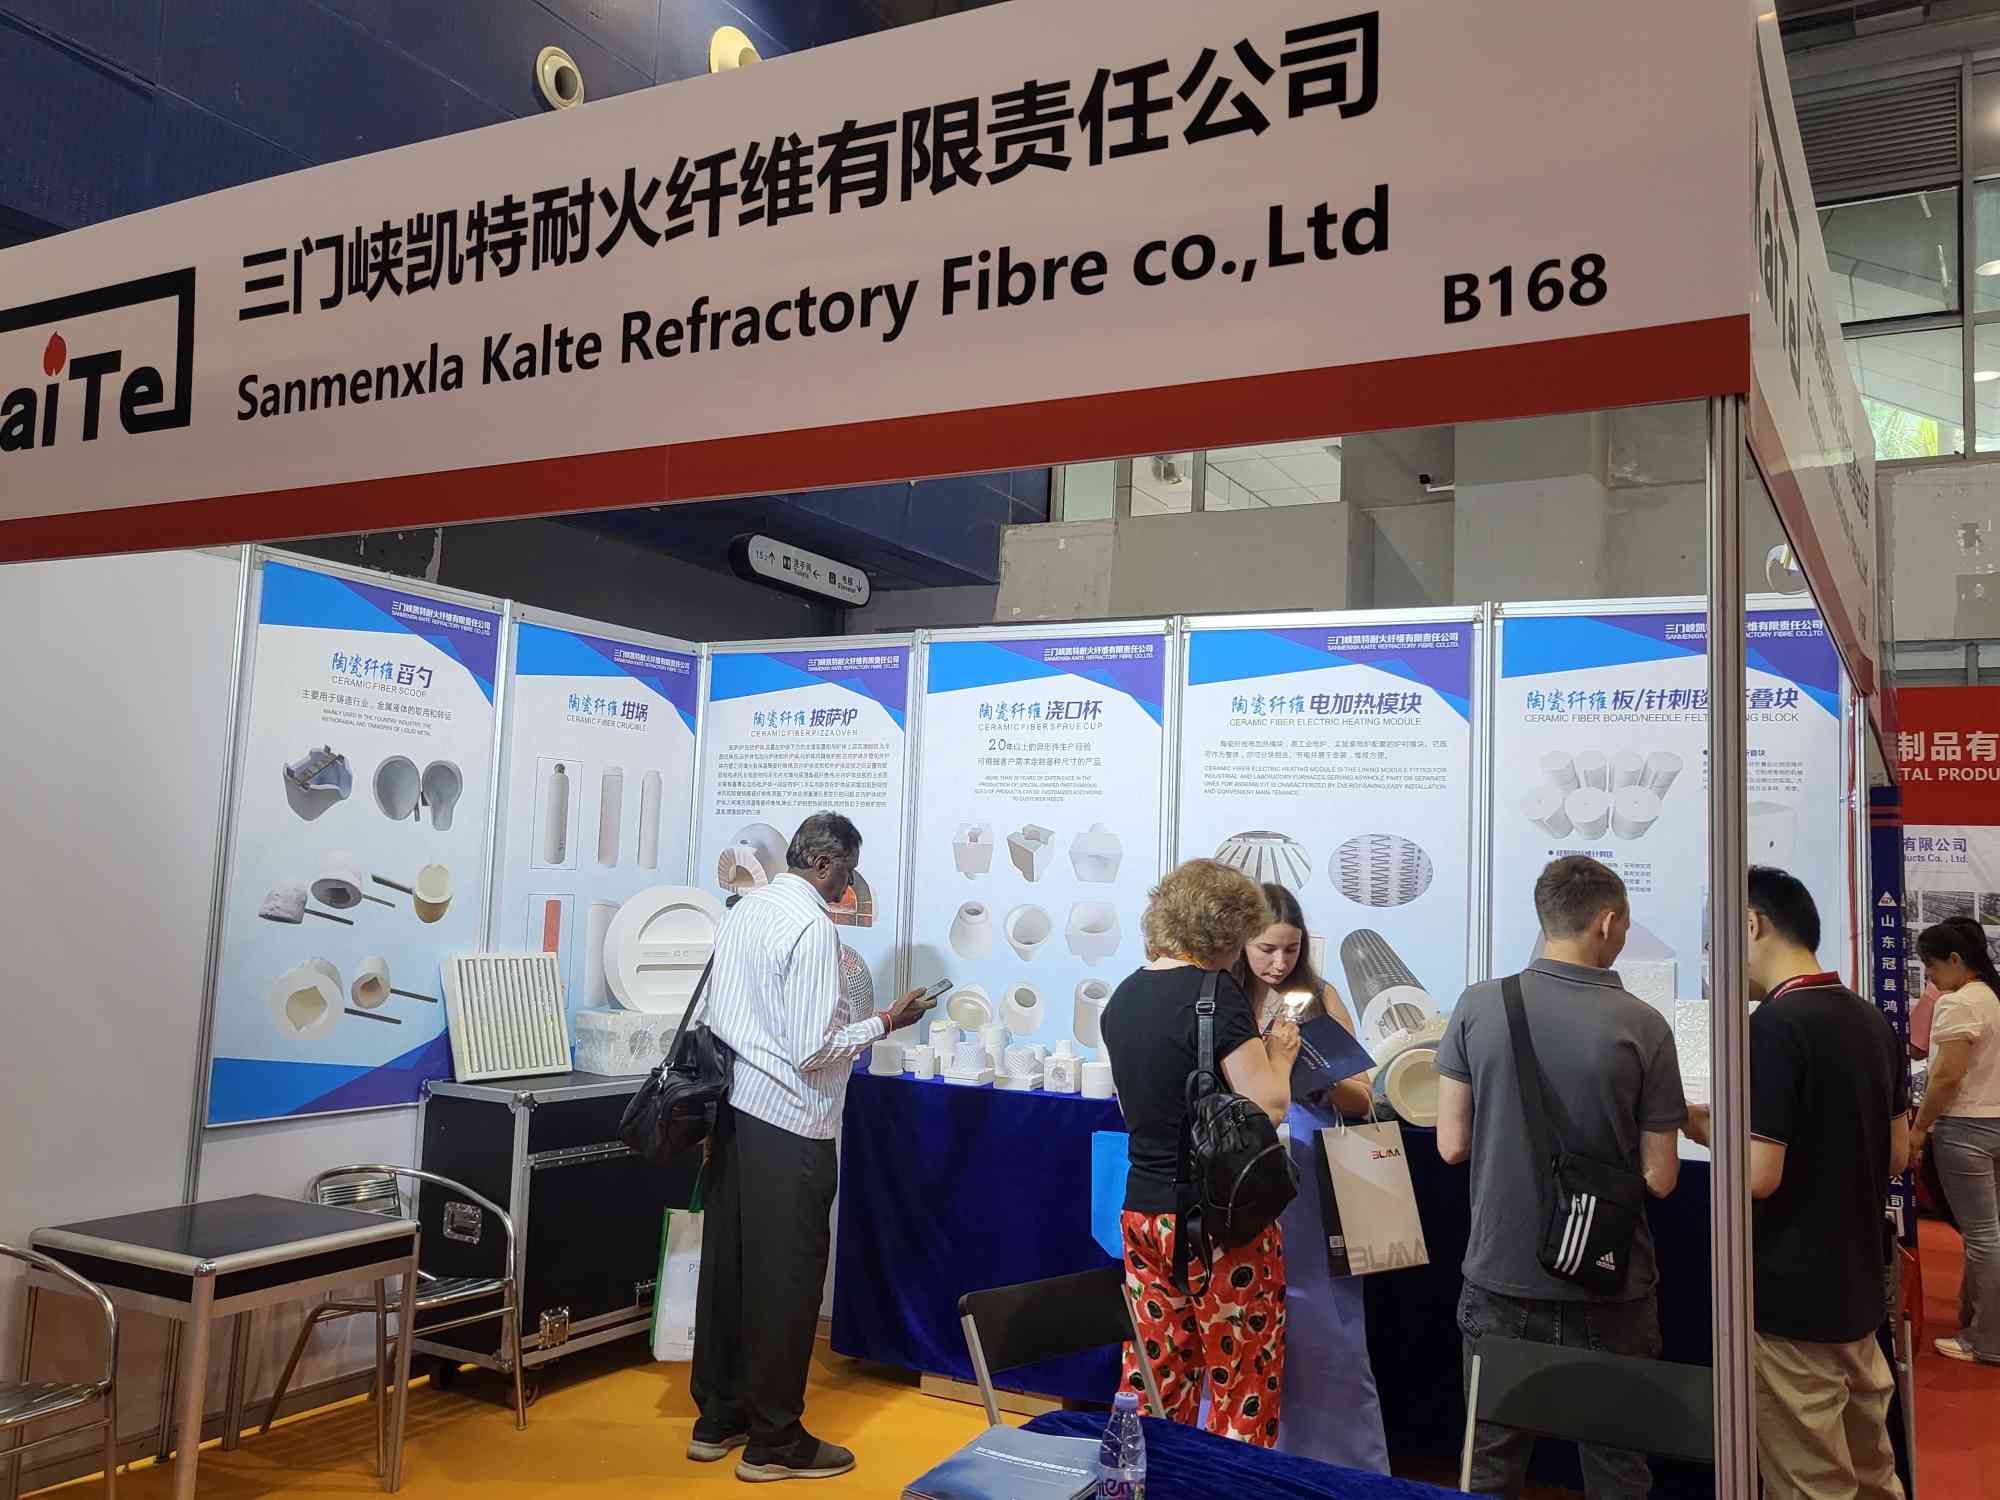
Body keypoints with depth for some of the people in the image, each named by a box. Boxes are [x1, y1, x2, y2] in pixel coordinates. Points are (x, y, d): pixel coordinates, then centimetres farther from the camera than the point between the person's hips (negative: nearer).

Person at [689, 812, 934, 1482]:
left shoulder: (742, 911, 8)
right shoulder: (813, 926, -17)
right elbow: (813, 1051, -21)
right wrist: (884, 1023, -8)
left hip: (732, 1111, 8)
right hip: (789, 1125, -8)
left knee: (728, 1265, 16)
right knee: (785, 1278, 4)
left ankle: (717, 1420, 30)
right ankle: (773, 1443, 17)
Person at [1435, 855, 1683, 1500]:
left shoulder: (1479, 1006, -9)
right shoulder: (1642, 1026, -12)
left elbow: (1452, 1144, -5)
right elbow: (1659, 1178, -8)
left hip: (1500, 1280, 1)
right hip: (1607, 1289, -1)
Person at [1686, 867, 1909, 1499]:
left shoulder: (1773, 1025, -21)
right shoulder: (1874, 1021, 5)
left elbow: (1758, 1176, -24)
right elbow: (1896, 1153, 14)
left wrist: (1701, 1125, -7)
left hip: (1792, 1298, -8)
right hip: (1858, 1285, 8)